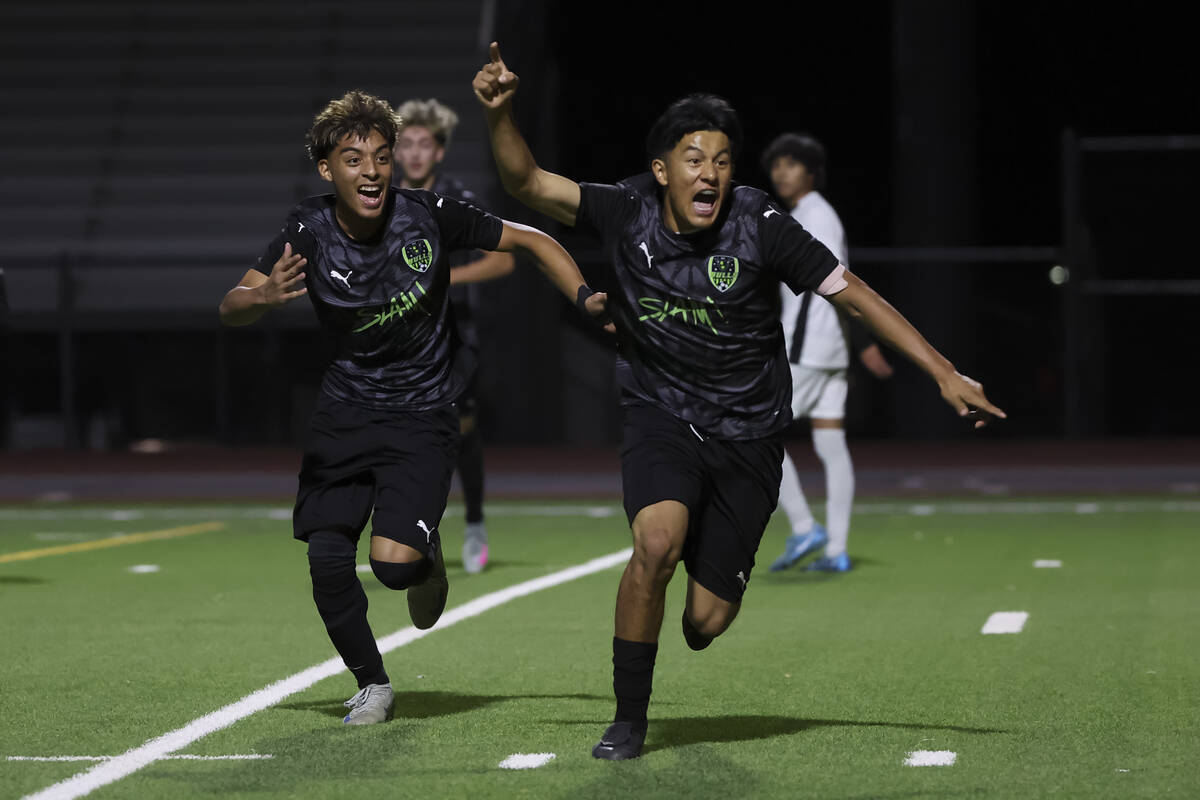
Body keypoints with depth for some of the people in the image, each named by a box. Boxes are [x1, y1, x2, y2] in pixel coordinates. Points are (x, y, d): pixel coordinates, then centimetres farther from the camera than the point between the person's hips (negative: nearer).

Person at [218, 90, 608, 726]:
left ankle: (427, 557, 19)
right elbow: (230, 309, -15)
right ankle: (371, 683, 17)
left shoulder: (427, 215, -14)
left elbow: (529, 241, -3)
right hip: (345, 408, 3)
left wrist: (585, 297, -17)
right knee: (326, 556, -7)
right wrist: (263, 297, -38)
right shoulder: (309, 230, -10)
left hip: (422, 412, -2)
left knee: (394, 561, -20)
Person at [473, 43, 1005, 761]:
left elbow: (855, 295, -11)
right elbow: (528, 183, -8)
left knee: (706, 622, -2)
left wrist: (946, 374, -15)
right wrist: (499, 113, -27)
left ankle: (716, 583, 42)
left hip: (747, 432, 0)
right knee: (657, 542, -30)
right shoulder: (628, 213, -9)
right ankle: (629, 722, -11)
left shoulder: (759, 226, -15)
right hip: (660, 414, 0)